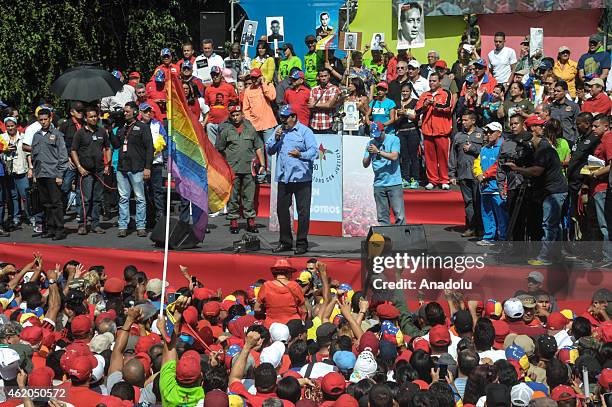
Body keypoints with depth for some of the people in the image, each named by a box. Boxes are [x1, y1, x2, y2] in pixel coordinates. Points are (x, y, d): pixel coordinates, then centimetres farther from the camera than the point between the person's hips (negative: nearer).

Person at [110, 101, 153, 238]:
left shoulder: (143, 127, 0)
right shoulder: (122, 128, 18)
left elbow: (149, 148, -5)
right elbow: (116, 145, 15)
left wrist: (147, 167, -11)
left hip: (137, 169, -5)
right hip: (122, 168, 5)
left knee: (140, 198, 0)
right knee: (123, 198, 5)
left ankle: (141, 227, 4)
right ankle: (123, 226, 8)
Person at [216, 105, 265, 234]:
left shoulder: (250, 129, 11)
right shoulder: (226, 130, 5)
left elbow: (258, 147, 14)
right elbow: (219, 150, 9)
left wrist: (262, 164, 8)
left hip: (249, 168, 1)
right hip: (232, 169, -1)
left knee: (249, 196, 5)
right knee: (233, 197, 1)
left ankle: (251, 221, 11)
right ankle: (233, 221, 8)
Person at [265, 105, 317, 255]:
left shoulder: (305, 131, -2)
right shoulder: (279, 130, 14)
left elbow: (314, 151, -9)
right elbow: (269, 150, 14)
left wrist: (300, 154, -26)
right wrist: (276, 138, -3)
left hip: (301, 177, -5)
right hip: (283, 177, 5)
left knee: (303, 211, -2)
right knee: (281, 209, 10)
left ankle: (302, 243, 7)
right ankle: (285, 241, 22)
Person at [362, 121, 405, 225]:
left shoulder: (394, 139, 2)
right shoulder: (371, 143, 11)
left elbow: (394, 157, -12)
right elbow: (365, 164, 8)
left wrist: (378, 151, -14)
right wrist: (370, 154, -11)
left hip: (394, 183, -3)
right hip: (378, 184, 3)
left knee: (399, 215, -7)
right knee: (382, 216, 3)